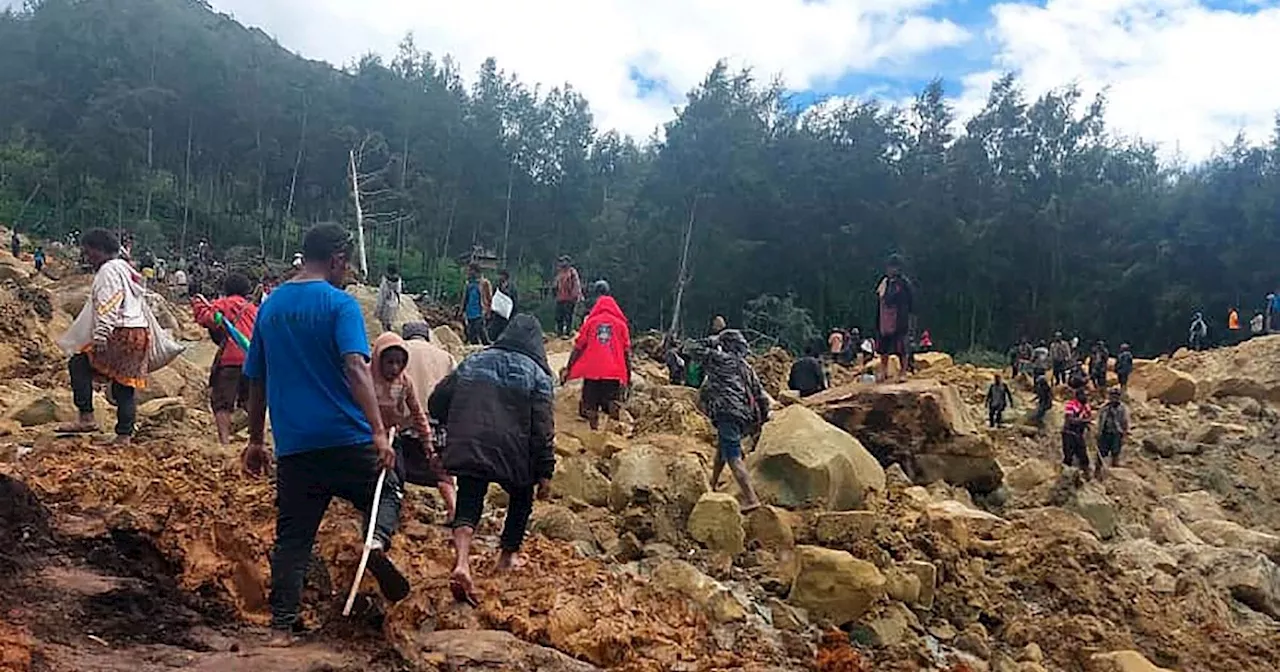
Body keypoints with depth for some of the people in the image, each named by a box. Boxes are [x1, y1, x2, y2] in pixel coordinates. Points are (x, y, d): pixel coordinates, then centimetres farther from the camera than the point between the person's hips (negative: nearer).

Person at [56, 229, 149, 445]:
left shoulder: (108, 271, -7)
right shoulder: (125, 268, 23)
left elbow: (108, 308, -18)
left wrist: (100, 337, -22)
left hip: (121, 335, -10)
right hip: (139, 333, 10)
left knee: (78, 364, -4)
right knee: (125, 385, 9)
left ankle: (86, 418, -7)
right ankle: (124, 435, 10)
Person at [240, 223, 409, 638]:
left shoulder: (270, 306, 11)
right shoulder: (340, 304, -7)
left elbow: (256, 381, 16)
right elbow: (355, 368, -21)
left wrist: (256, 440, 23)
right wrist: (379, 431, -25)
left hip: (293, 445, 5)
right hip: (346, 438, -4)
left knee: (292, 537, 11)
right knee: (387, 489, 18)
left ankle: (281, 626, 10)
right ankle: (377, 541, -11)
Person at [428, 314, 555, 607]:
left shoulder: (473, 362, 14)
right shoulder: (537, 375, 2)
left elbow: (437, 402, 13)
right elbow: (543, 429, -5)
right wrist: (545, 473, -3)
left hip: (467, 450, 2)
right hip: (513, 454, -2)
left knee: (468, 506, 3)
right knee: (521, 498, 24)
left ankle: (462, 564, -21)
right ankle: (508, 556, 32)